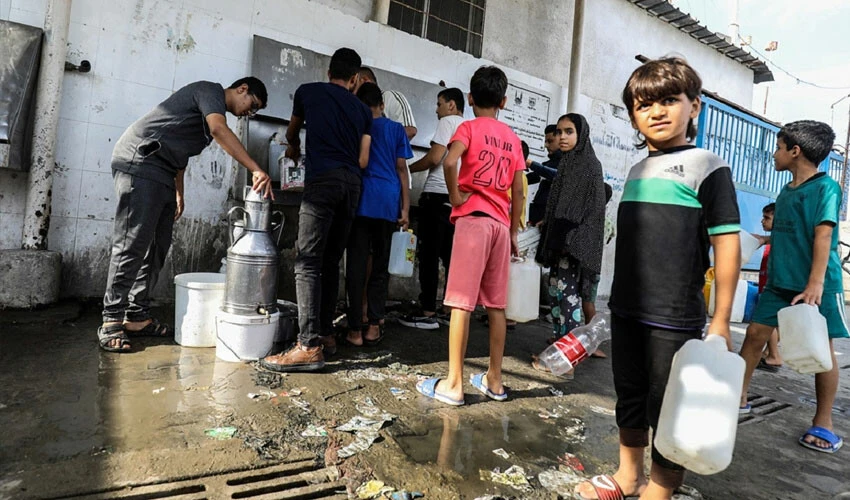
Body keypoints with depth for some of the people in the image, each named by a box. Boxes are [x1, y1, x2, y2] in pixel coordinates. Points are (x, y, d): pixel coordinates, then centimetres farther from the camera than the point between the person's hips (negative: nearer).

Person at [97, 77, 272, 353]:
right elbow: (220, 130, -25)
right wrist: (256, 170, -32)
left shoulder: (213, 112, 24)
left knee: (156, 247, 6)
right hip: (140, 162, -10)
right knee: (132, 244, -11)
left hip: (161, 175, 10)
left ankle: (137, 317, 13)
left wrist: (179, 193, 24)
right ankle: (111, 322, -4)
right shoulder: (211, 90, -5)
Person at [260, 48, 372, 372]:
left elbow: (292, 131, 31)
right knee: (331, 263, 10)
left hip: (322, 179, -4)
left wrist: (293, 148, 53)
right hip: (352, 184, 5)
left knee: (308, 262, -8)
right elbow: (363, 160, 14)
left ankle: (309, 346, -13)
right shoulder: (362, 110, 19)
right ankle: (326, 335, 14)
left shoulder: (308, 91, 14)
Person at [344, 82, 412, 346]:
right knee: (380, 264, 9)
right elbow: (401, 169, 6)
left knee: (356, 264, 0)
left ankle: (355, 329, 0)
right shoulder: (397, 129, 11)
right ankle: (374, 326, 9)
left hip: (360, 200, -1)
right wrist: (405, 208, 7)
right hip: (388, 203, 1)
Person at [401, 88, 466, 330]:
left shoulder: (447, 122, -2)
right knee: (450, 255, 10)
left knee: (430, 254, -5)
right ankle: (450, 309, 15)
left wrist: (408, 169, 2)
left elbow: (434, 158, -12)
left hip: (438, 195, -8)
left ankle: (427, 313, -2)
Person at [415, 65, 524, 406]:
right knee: (496, 305, 8)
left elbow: (450, 161, -20)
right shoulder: (512, 137, 16)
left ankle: (453, 384, 0)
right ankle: (494, 380, 17)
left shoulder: (469, 127, 2)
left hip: (473, 218, -5)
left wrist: (455, 195, -6)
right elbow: (518, 191, 13)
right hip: (501, 223, 5)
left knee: (461, 302, -4)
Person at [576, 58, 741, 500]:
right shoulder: (637, 171, 12)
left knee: (668, 413, 6)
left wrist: (721, 320, -13)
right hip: (625, 312, 7)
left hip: (674, 319, -6)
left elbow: (727, 243, -11)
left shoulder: (707, 166, -6)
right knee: (629, 400, 20)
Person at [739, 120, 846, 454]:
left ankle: (823, 423, 15)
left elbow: (823, 236, -18)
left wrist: (815, 283, -25)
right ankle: (739, 397, 15)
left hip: (816, 286, -7)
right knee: (755, 333, 4)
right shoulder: (785, 191, 12)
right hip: (780, 282, 7)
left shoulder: (826, 187, -9)